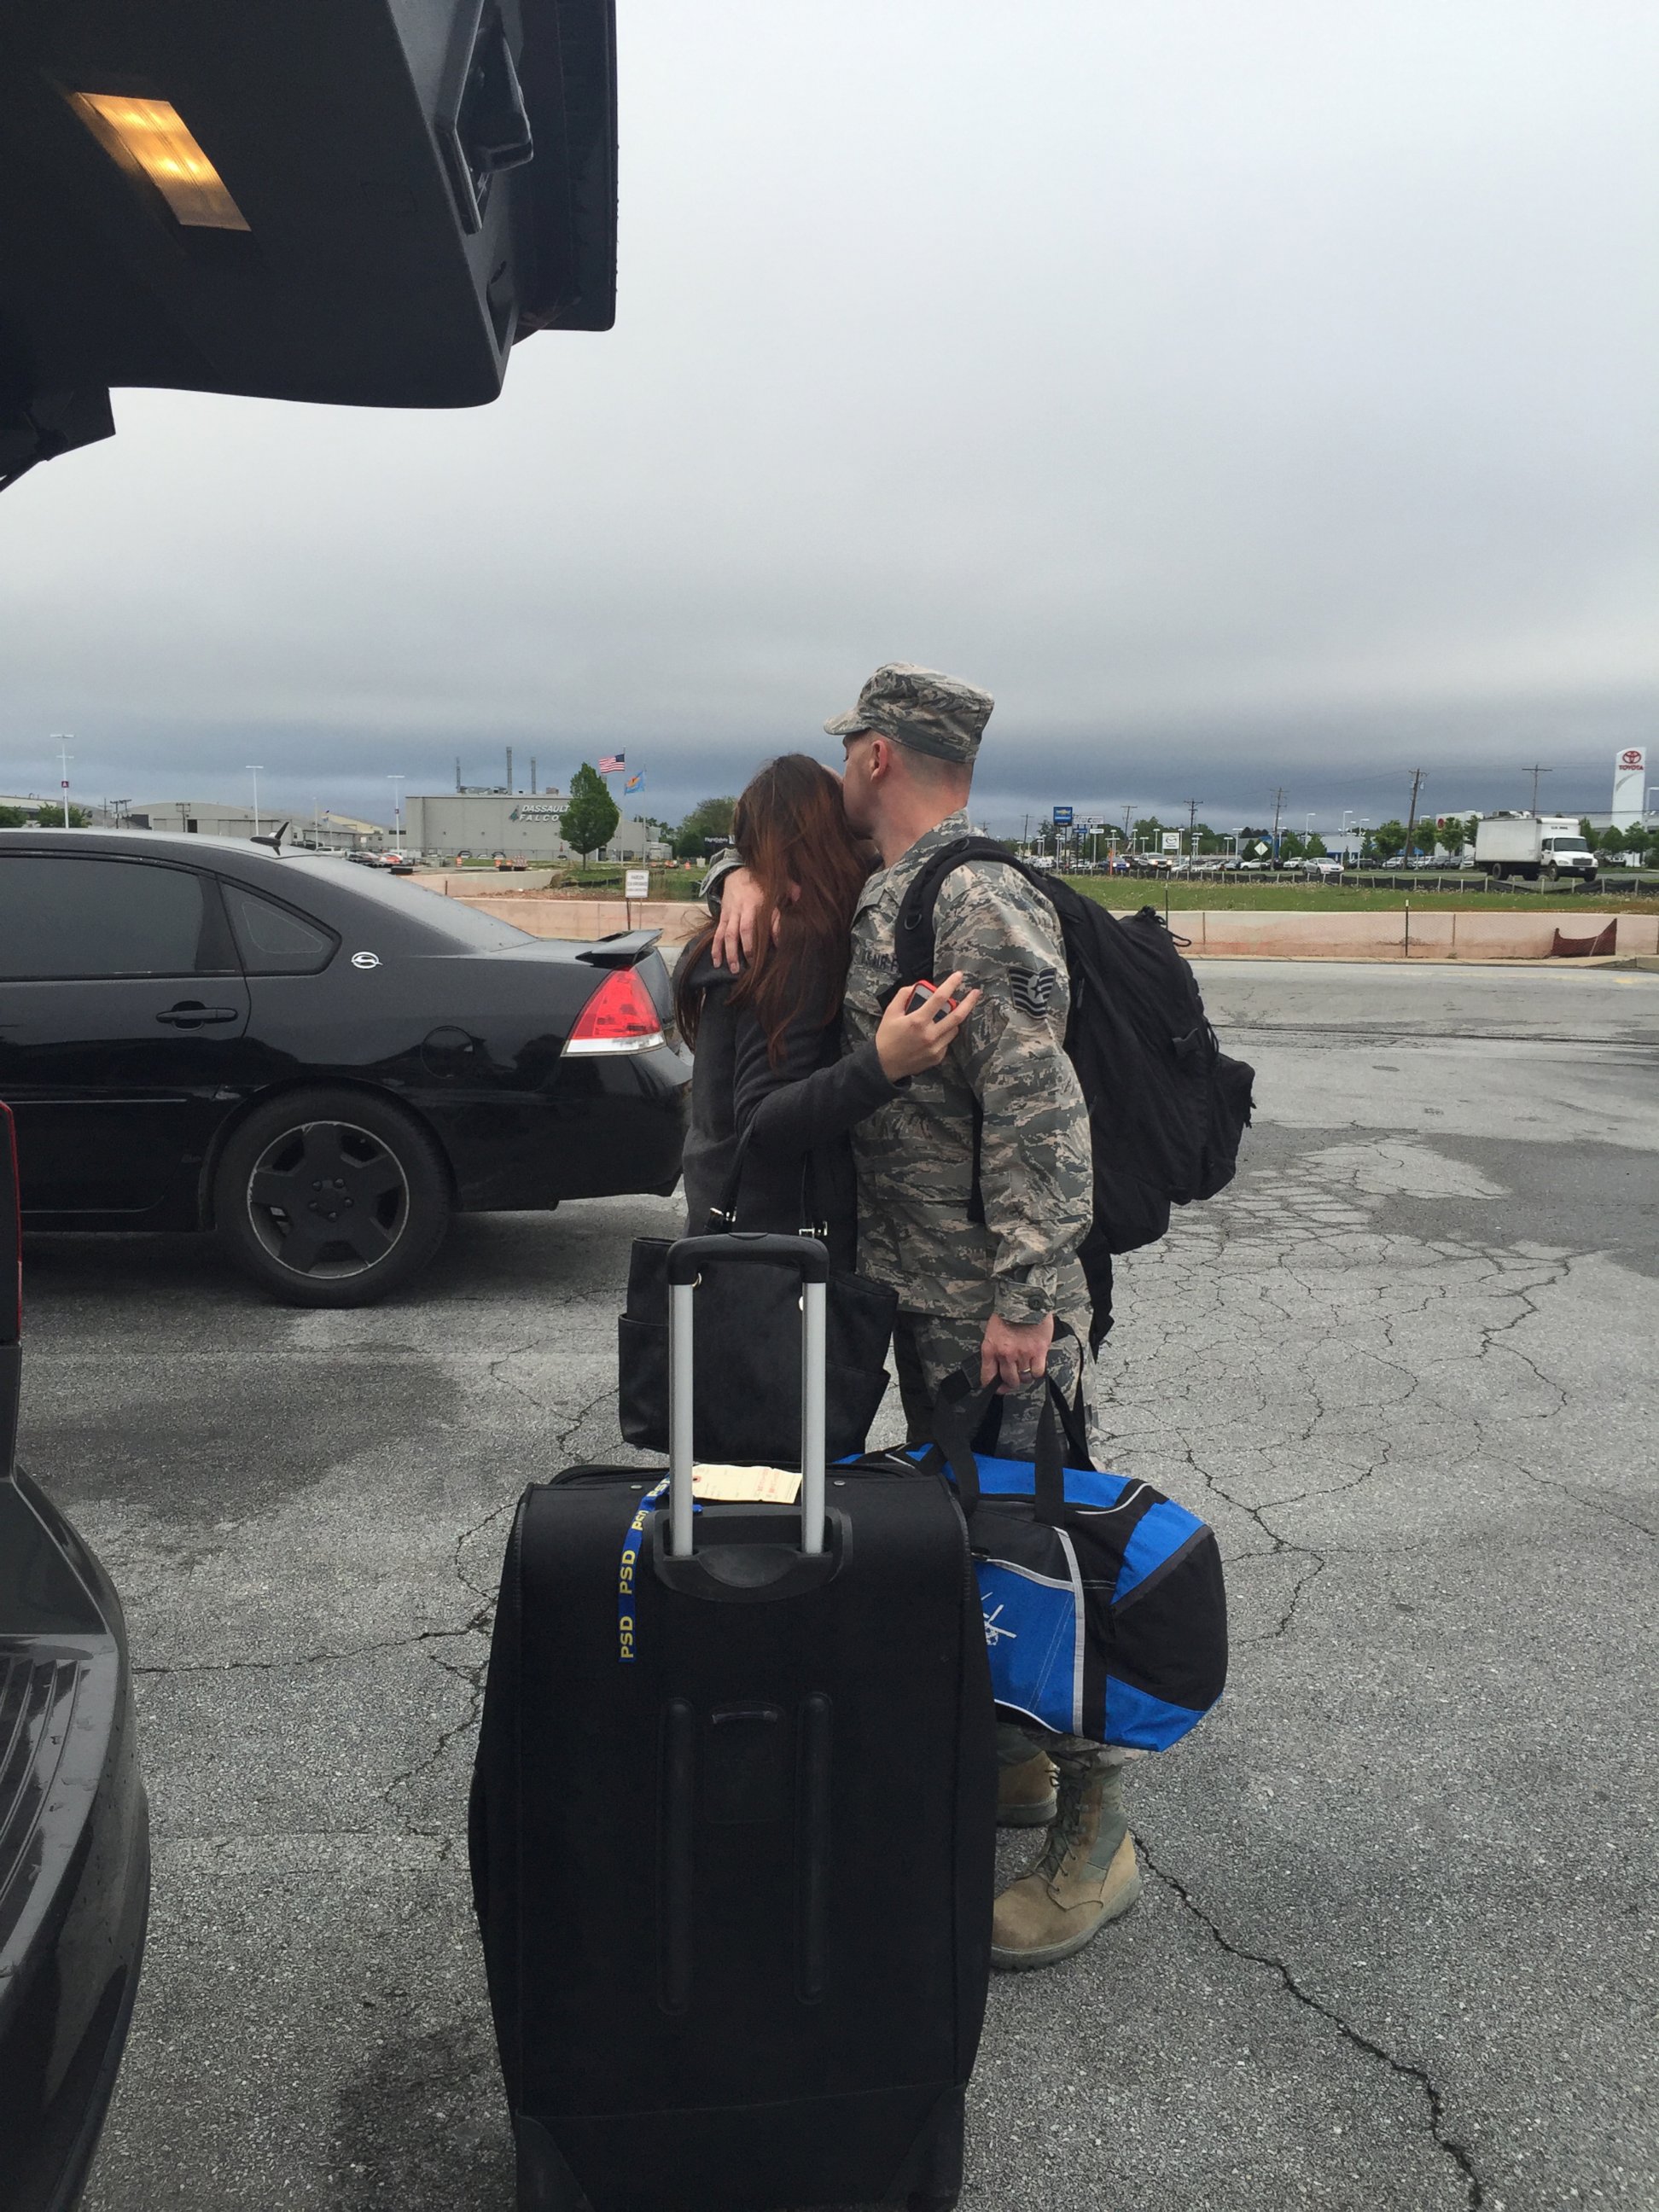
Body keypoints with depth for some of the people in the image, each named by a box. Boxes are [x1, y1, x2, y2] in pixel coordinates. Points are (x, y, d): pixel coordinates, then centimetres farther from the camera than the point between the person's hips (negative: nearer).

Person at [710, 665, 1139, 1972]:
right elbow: (788, 836, 28)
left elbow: (1039, 1108, -25)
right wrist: (749, 875, 4)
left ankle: (1095, 1838, 13)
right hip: (916, 1284, 10)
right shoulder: (880, 893, 11)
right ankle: (1011, 1759, 37)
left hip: (992, 1301, -10)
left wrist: (1027, 1294, -27)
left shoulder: (980, 906, -20)